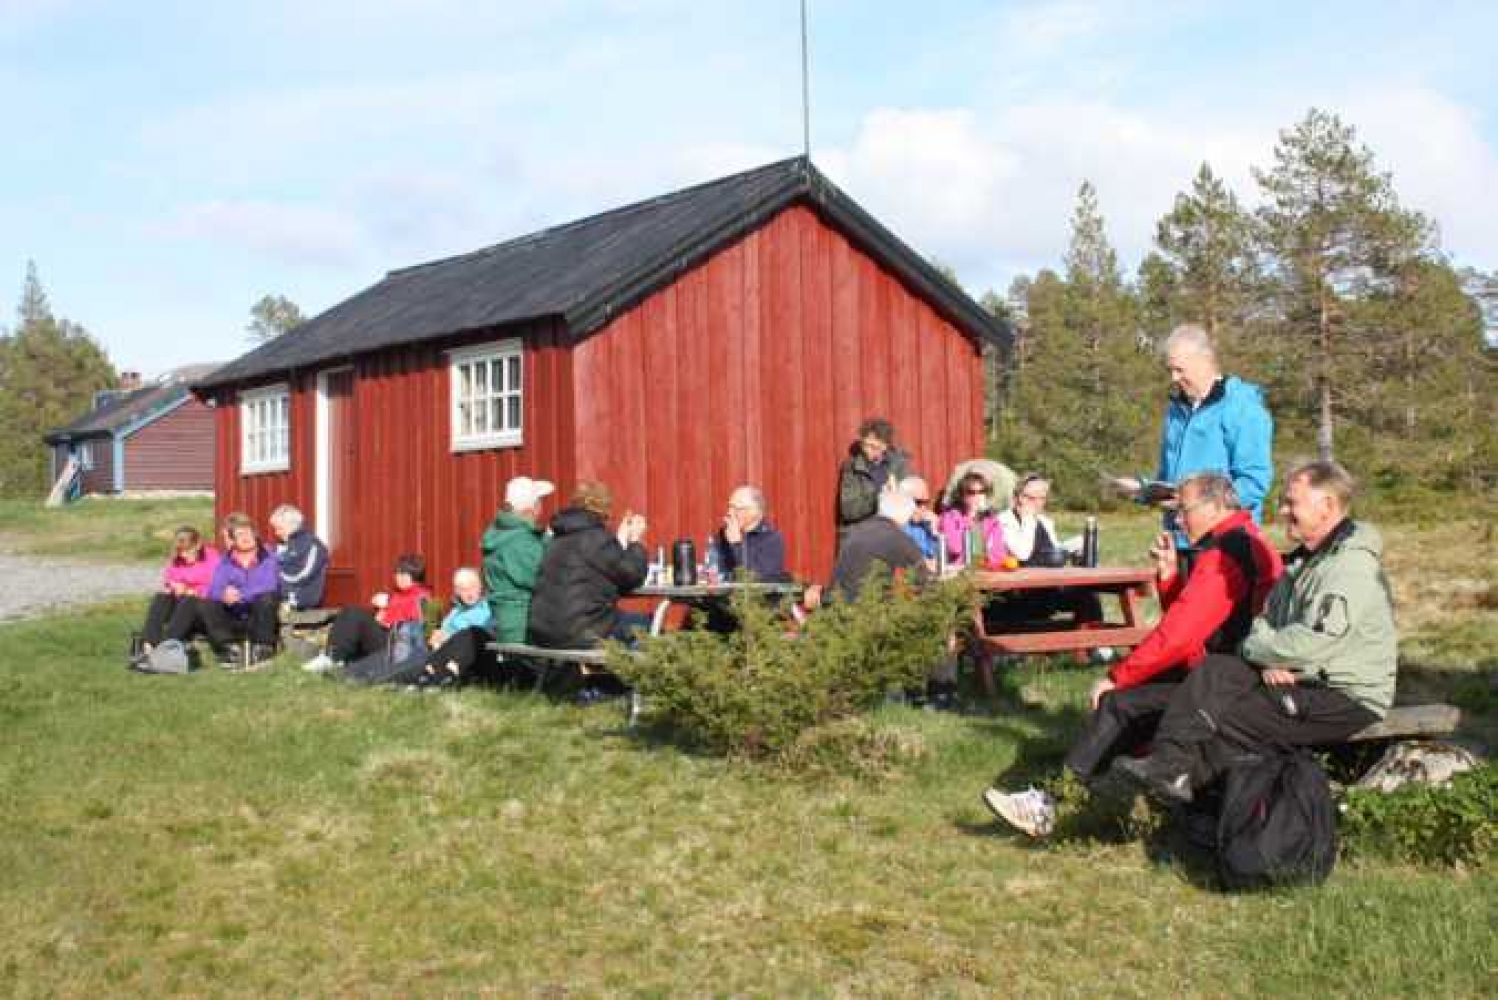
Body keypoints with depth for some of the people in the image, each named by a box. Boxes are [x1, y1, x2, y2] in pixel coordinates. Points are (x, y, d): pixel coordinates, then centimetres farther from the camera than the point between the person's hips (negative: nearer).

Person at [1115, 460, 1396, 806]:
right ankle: (1169, 762, -24)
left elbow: (1310, 644, -27)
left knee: (1228, 721, -19)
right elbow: (1267, 618, 12)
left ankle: (1178, 775, -1)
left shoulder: (1352, 566, -20)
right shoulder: (1306, 559, 14)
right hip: (1303, 679, 9)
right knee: (1215, 670, -11)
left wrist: (1254, 647, -10)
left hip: (1348, 699, -9)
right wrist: (1270, 659, -10)